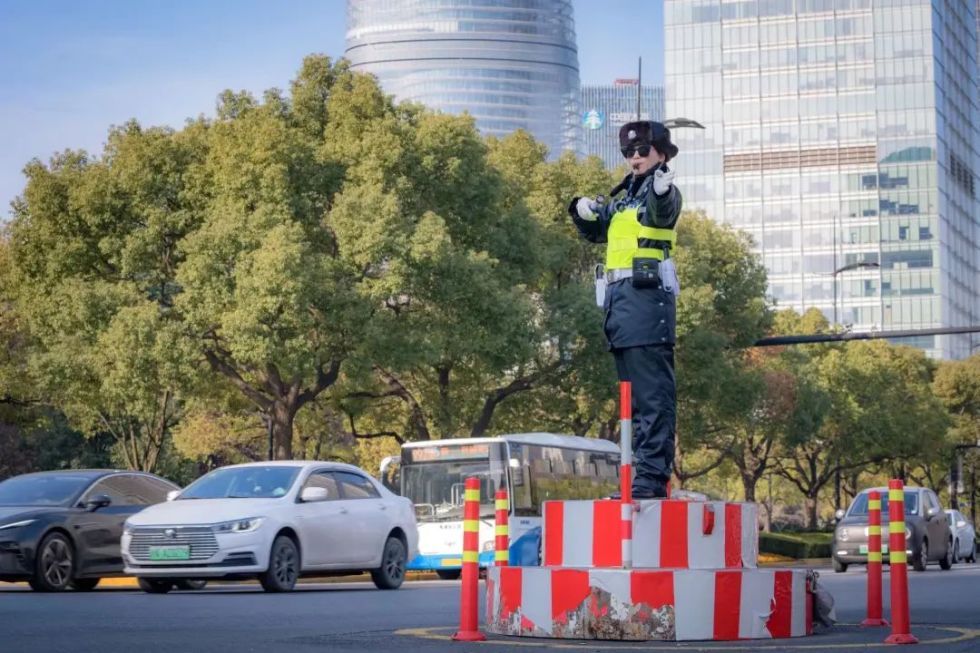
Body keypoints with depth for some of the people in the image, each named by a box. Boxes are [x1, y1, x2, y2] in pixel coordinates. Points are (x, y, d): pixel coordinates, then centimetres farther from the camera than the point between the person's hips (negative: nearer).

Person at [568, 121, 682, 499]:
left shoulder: (661, 191, -2)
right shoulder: (624, 197, 23)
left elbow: (662, 214, -25)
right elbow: (595, 232, 32)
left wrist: (662, 195, -48)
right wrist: (583, 213, 10)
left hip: (648, 297, -9)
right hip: (619, 302, 9)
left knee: (652, 394, -12)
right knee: (636, 396, 11)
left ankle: (652, 478, -16)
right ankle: (644, 477, 16)